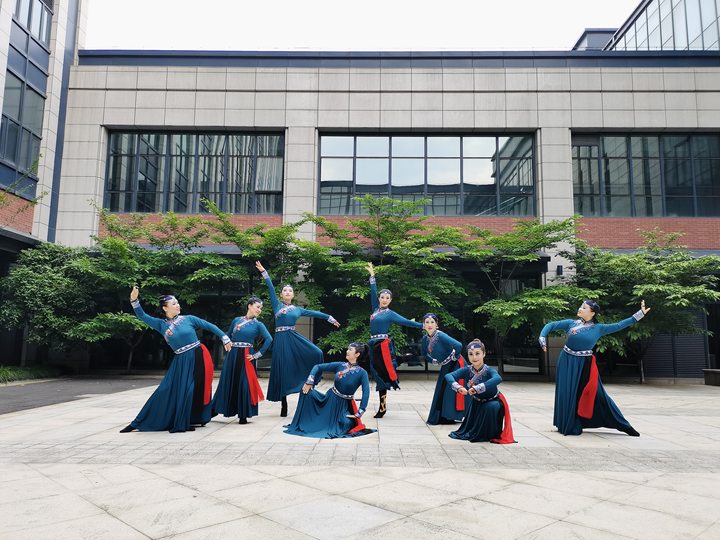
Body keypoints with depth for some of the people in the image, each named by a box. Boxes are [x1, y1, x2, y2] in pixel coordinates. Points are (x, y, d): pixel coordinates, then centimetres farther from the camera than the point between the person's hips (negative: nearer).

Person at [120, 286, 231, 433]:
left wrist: (225, 338, 0)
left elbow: (209, 326, 3)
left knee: (198, 390, 2)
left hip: (199, 358, -1)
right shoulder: (161, 324, 4)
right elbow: (142, 316, -1)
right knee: (167, 390, 1)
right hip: (182, 362, 1)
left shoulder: (188, 319, 1)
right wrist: (134, 300, -16)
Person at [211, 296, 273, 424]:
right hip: (232, 356, 2)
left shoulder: (258, 324, 0)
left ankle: (243, 415, 12)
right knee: (226, 383, 8)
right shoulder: (236, 320, 8)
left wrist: (257, 355, -14)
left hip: (247, 357, -2)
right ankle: (213, 411, 22)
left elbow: (269, 339, -12)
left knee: (245, 384, -1)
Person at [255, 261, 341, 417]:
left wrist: (329, 318, 22)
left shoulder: (297, 309, 16)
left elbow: (314, 313, 20)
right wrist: (264, 272, -7)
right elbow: (271, 289, 1)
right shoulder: (277, 305, 8)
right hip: (281, 340, -2)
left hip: (294, 338, 3)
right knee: (283, 370, -1)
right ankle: (284, 405, 9)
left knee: (316, 353, -17)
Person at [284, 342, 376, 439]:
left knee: (347, 424, -24)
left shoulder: (362, 373, -15)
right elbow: (318, 367, 0)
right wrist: (309, 382, -12)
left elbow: (366, 393, -22)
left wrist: (359, 413, -24)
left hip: (344, 405, -3)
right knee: (307, 392, -14)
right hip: (329, 399, 3)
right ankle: (300, 424, 4)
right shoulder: (339, 365, -5)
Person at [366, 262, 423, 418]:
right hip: (374, 344, 6)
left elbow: (406, 322, -3)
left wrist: (423, 326, -10)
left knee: (382, 375, -4)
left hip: (383, 344, -6)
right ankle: (382, 406, 16)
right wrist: (372, 275, 16)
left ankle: (382, 407, 7)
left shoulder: (390, 313, 0)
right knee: (378, 375, 9)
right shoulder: (375, 308, 13)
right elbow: (373, 292, 16)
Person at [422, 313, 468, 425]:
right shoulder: (425, 338, -4)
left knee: (451, 390, -9)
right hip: (445, 367, 8)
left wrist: (455, 357, -21)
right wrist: (433, 361, 7)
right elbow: (424, 353, 17)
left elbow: (458, 346, -37)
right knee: (440, 391, 9)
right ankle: (440, 417, 21)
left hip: (455, 365, -8)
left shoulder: (441, 336, -27)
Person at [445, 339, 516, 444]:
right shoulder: (466, 370, -21)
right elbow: (448, 376, -32)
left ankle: (489, 435, -13)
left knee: (491, 407, -34)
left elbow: (498, 379, -55)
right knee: (470, 425, 9)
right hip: (477, 402, 4)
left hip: (493, 401, -4)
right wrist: (458, 387, -51)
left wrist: (477, 388, -60)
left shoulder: (489, 370, -31)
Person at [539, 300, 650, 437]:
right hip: (567, 363, 1)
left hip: (584, 365, -1)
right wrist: (542, 338, -14)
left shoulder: (598, 328, 0)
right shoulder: (571, 323, 0)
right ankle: (569, 426, 18)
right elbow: (551, 325, 2)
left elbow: (619, 325, 1)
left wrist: (640, 314, -1)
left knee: (597, 394, 1)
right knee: (567, 394, 2)